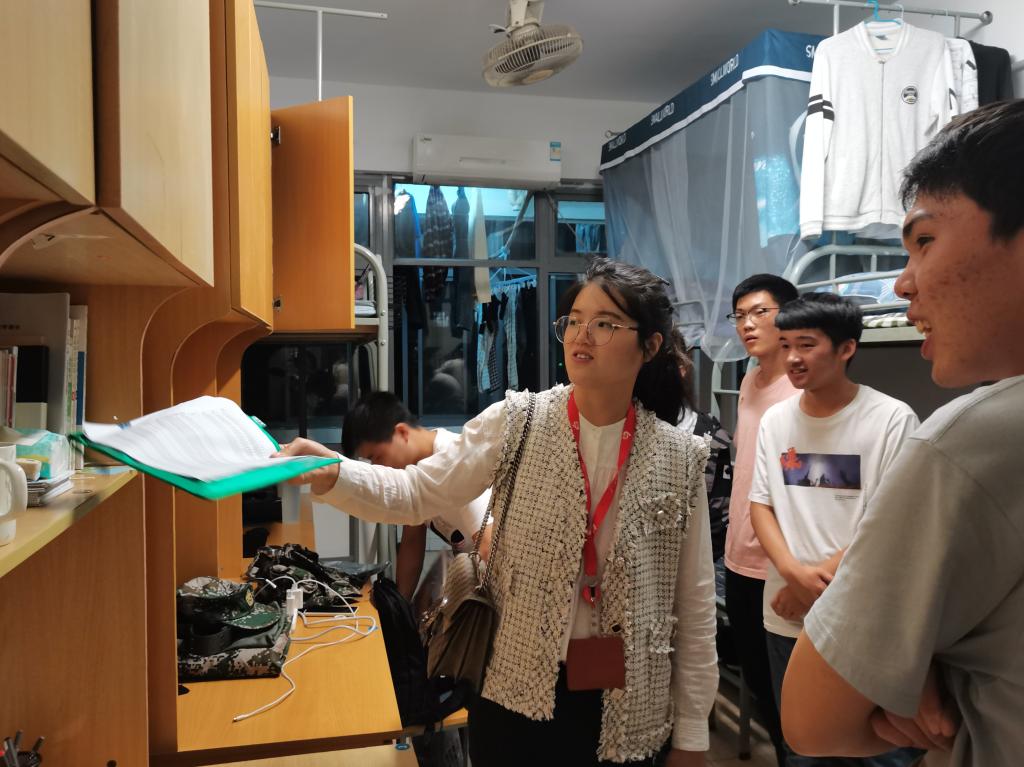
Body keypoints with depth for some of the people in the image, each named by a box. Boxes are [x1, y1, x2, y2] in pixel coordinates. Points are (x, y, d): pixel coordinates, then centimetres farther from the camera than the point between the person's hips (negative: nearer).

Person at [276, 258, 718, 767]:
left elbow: (695, 605, -2)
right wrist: (330, 474, -31)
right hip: (515, 693, 0)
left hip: (624, 708, 1)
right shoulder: (517, 422, -8)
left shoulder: (680, 460, -7)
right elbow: (416, 493, -12)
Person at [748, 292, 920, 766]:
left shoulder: (893, 419, -11)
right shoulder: (775, 420, 3)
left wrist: (819, 578, -14)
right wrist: (795, 573, -13)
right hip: (786, 617, 4)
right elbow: (761, 504, 3)